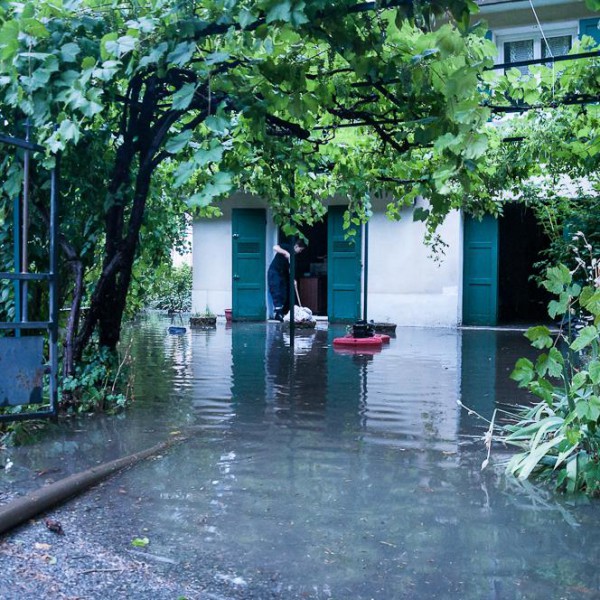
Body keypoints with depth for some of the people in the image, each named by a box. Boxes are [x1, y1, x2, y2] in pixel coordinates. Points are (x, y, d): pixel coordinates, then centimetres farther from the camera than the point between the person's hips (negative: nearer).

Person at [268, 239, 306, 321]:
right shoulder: (287, 247, -8)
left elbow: (290, 268, 9)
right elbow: (275, 247, -24)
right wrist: (285, 252, -32)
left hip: (282, 274, 8)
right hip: (274, 272, -8)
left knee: (284, 295, 4)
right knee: (276, 293, -15)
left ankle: (282, 313, 8)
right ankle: (278, 313, -19)